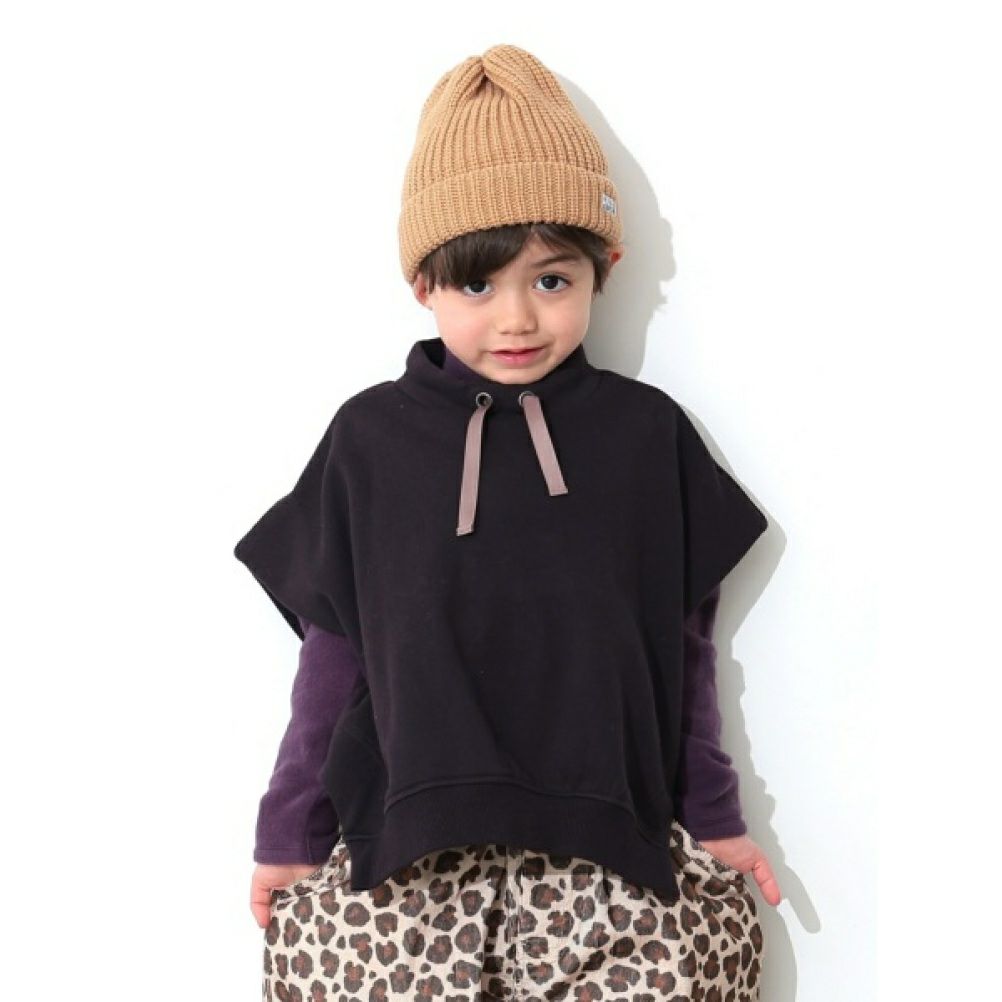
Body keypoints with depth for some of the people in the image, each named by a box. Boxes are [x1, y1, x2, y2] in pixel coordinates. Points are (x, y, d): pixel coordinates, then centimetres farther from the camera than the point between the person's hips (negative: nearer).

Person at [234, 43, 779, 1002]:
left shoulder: (646, 434, 3)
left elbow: (684, 645, 10)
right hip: (407, 853, 0)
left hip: (614, 842, 1)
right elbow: (333, 651, 8)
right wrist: (290, 830, 9)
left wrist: (714, 817, 12)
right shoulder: (370, 437, 2)